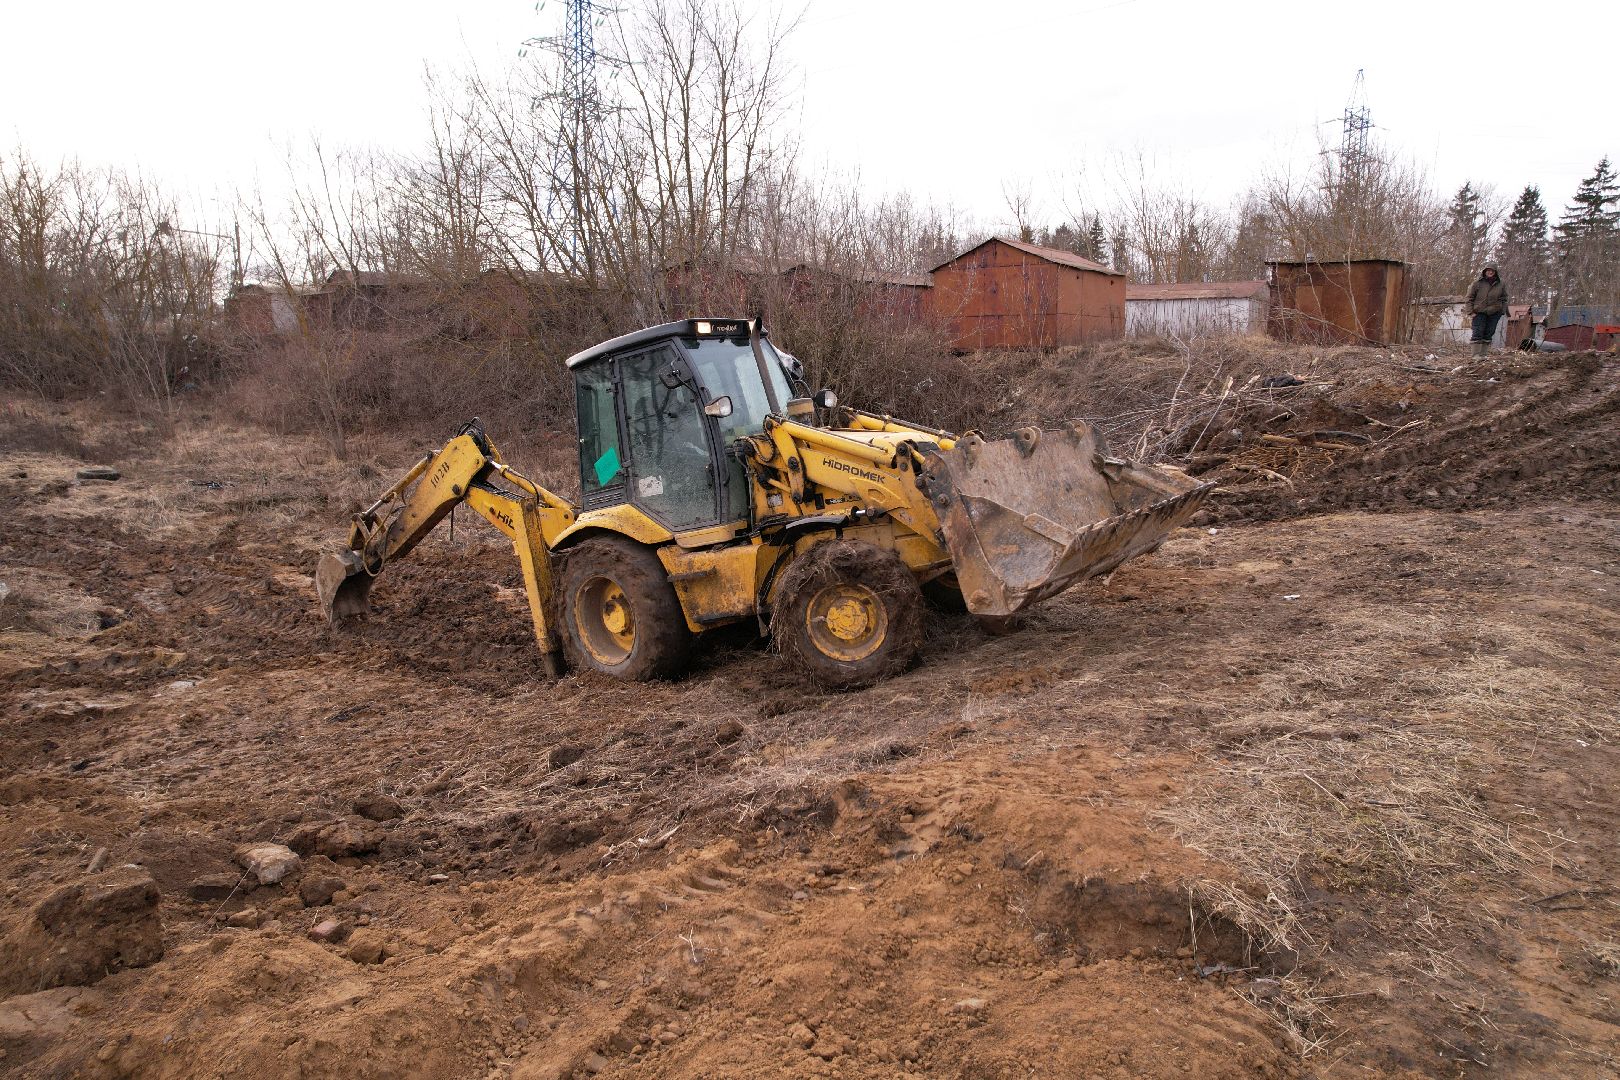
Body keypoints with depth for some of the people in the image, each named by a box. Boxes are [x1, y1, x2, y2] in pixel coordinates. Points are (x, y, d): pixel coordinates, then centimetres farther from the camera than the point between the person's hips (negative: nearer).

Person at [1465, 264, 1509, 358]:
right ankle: (1476, 354, -6)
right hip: (1479, 312, -3)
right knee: (1478, 333, -8)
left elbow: (1504, 299, 15)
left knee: (1488, 334, 5)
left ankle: (1483, 353, 10)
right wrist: (1471, 311, -7)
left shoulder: (1501, 285, 7)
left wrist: (1503, 311, 5)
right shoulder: (1478, 283, -2)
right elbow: (1470, 298, 0)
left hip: (1494, 313, 3)